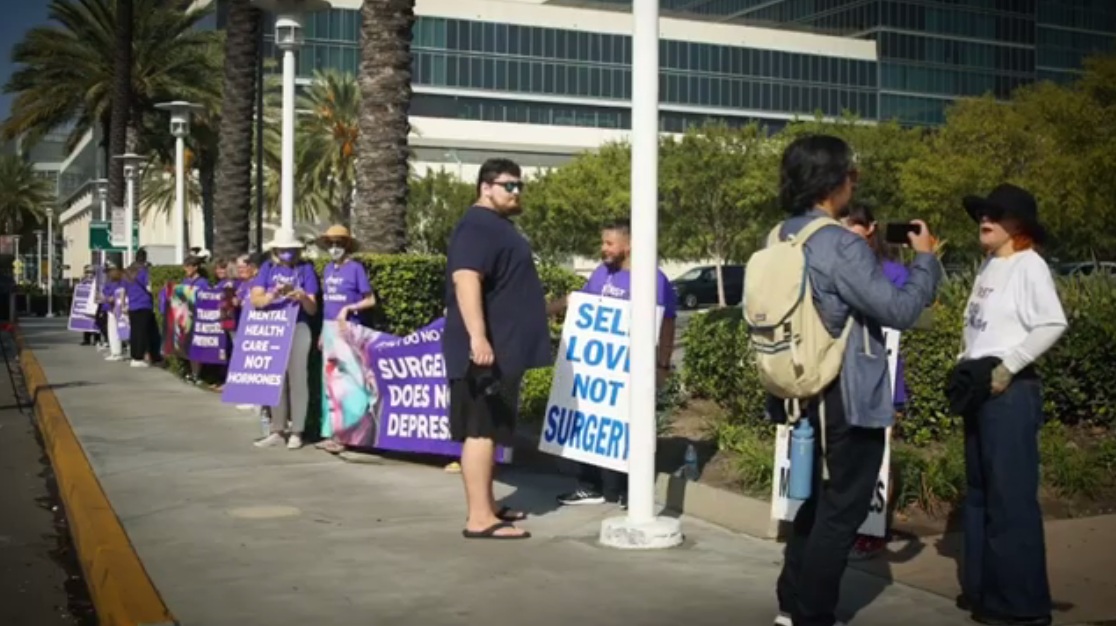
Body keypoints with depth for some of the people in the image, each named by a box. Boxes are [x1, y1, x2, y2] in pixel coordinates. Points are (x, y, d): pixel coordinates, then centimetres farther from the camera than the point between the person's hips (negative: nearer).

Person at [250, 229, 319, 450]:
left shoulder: (305, 268, 2)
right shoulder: (268, 268, 8)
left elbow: (313, 309, 0)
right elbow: (255, 300, -4)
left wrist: (303, 297, -21)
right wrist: (273, 295, -23)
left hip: (298, 328, -3)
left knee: (297, 377, -5)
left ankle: (296, 432, -2)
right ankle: (277, 431, 11)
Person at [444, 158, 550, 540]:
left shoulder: (498, 225, 20)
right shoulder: (477, 226, -14)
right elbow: (465, 280, -28)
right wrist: (477, 336, -37)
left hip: (503, 349, 11)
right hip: (486, 349, -11)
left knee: (491, 430, 15)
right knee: (481, 430, -10)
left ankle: (487, 506, 23)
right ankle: (479, 518, -10)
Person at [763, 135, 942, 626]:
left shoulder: (781, 238, 5)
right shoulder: (841, 245, -21)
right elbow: (900, 310, -21)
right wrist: (925, 259, -6)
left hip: (806, 394, 9)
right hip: (847, 399, -8)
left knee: (818, 501, 21)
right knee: (841, 511, 3)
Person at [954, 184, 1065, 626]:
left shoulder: (1029, 265, -9)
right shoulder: (988, 265, 13)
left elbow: (1053, 325, -18)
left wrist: (1008, 366, -18)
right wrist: (965, 365, 7)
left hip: (1010, 388, -9)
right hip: (978, 386, 9)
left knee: (1010, 495, -5)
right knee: (979, 492, 14)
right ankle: (982, 588, 24)